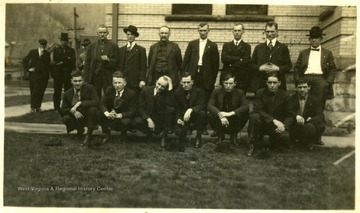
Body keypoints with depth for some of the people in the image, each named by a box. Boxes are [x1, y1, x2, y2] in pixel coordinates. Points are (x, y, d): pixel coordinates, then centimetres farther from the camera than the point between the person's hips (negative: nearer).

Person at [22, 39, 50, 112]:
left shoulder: (47, 54, 8)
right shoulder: (32, 52, 8)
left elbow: (48, 63, -8)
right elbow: (25, 61, 11)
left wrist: (42, 55, -15)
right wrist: (28, 69, -1)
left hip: (43, 76, 1)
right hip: (34, 75, -1)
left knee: (41, 92, 0)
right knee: (34, 92, -3)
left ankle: (38, 106, 12)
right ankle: (32, 107, 5)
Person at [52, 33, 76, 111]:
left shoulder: (71, 50, 10)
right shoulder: (56, 50, 12)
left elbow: (73, 61, -3)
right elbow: (55, 60, -4)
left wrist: (62, 62, -9)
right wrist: (67, 59, -9)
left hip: (68, 74, -1)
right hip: (58, 74, 1)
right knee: (57, 92, 1)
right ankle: (56, 108, 6)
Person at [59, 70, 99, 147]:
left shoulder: (90, 88, -9)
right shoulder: (67, 94, 0)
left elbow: (96, 102, -23)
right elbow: (62, 111, -2)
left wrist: (80, 103, -30)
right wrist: (72, 111, -24)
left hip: (88, 117, -2)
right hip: (77, 118, 2)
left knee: (93, 109, -34)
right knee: (66, 118, -28)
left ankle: (88, 136, -21)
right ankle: (80, 129, 7)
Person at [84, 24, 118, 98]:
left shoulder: (113, 46, 6)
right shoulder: (91, 46, 10)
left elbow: (116, 62, 3)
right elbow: (87, 64, 9)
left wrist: (108, 59, -17)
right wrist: (86, 80, 2)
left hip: (108, 78, -1)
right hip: (95, 77, 1)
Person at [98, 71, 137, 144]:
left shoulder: (131, 94, -16)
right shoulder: (109, 90, -6)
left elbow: (132, 112, -20)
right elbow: (102, 103, -12)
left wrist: (118, 115, -36)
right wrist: (107, 113, -34)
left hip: (124, 118, -3)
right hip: (110, 119, 3)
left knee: (126, 122, -37)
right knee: (100, 113, -23)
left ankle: (123, 136, 1)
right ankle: (107, 135, 1)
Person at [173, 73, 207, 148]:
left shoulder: (198, 91, -9)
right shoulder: (177, 92, -3)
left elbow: (201, 106, -21)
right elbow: (176, 109, 0)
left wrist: (191, 110, -40)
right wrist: (178, 118, -20)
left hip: (195, 115, -1)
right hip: (183, 117, 1)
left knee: (202, 113, -35)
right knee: (177, 131, -27)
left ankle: (198, 137, -13)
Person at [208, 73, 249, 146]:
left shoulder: (240, 92, -5)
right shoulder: (216, 92, -6)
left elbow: (246, 106, -19)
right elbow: (210, 105, -17)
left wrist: (231, 113, -34)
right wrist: (220, 114, -37)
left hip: (234, 120, 0)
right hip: (220, 119, 0)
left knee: (245, 115, -27)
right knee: (211, 116, -30)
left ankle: (233, 135, -1)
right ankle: (220, 135, 0)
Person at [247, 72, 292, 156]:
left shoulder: (284, 96, -1)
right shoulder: (260, 93, -6)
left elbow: (288, 115, 0)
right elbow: (258, 110, -17)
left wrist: (284, 126, -22)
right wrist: (273, 120, -29)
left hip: (277, 126, 1)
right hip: (262, 123, -1)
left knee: (285, 136, -30)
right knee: (254, 116, -33)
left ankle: (273, 143, 9)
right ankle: (252, 144, -14)